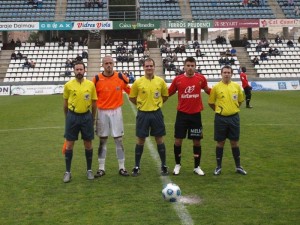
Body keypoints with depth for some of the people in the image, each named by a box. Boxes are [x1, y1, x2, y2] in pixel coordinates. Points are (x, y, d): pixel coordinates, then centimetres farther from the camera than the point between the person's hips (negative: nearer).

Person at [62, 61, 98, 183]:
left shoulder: (91, 84, -1)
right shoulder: (68, 85, -3)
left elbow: (94, 103, 7)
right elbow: (65, 103, 7)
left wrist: (92, 118, 8)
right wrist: (67, 117, 11)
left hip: (86, 116, 1)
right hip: (72, 116, -1)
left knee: (88, 143, 7)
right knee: (69, 144, 2)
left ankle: (89, 170, 21)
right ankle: (67, 171, 12)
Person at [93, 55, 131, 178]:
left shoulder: (121, 77, -4)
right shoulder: (97, 79, -5)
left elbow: (130, 91, 9)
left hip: (116, 111, 0)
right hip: (102, 112, 0)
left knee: (119, 139, 4)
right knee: (102, 140, 7)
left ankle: (122, 167, 13)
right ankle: (101, 168, 15)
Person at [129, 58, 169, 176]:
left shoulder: (160, 81, -1)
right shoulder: (138, 82, -4)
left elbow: (165, 96, 12)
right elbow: (131, 97, 7)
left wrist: (156, 103, 7)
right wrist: (142, 104, 6)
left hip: (156, 113, 1)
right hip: (143, 114, -1)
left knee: (159, 139, 7)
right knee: (140, 140, 6)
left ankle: (164, 166, 19)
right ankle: (137, 166, 16)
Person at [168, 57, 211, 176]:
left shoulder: (201, 78, -3)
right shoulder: (178, 79, -5)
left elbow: (207, 90, 15)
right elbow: (169, 93, 6)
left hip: (196, 114, 1)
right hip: (182, 114, -1)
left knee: (197, 141, 7)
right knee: (178, 140, 3)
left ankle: (197, 167, 21)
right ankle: (177, 164, 24)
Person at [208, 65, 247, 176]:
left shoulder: (237, 86, 2)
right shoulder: (216, 87, -5)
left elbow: (240, 100, 16)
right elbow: (211, 102, 5)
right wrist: (219, 110, 8)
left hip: (234, 118, 2)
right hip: (221, 118, -2)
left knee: (234, 142, 9)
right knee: (220, 142, 5)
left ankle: (238, 166, 19)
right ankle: (218, 166, 16)